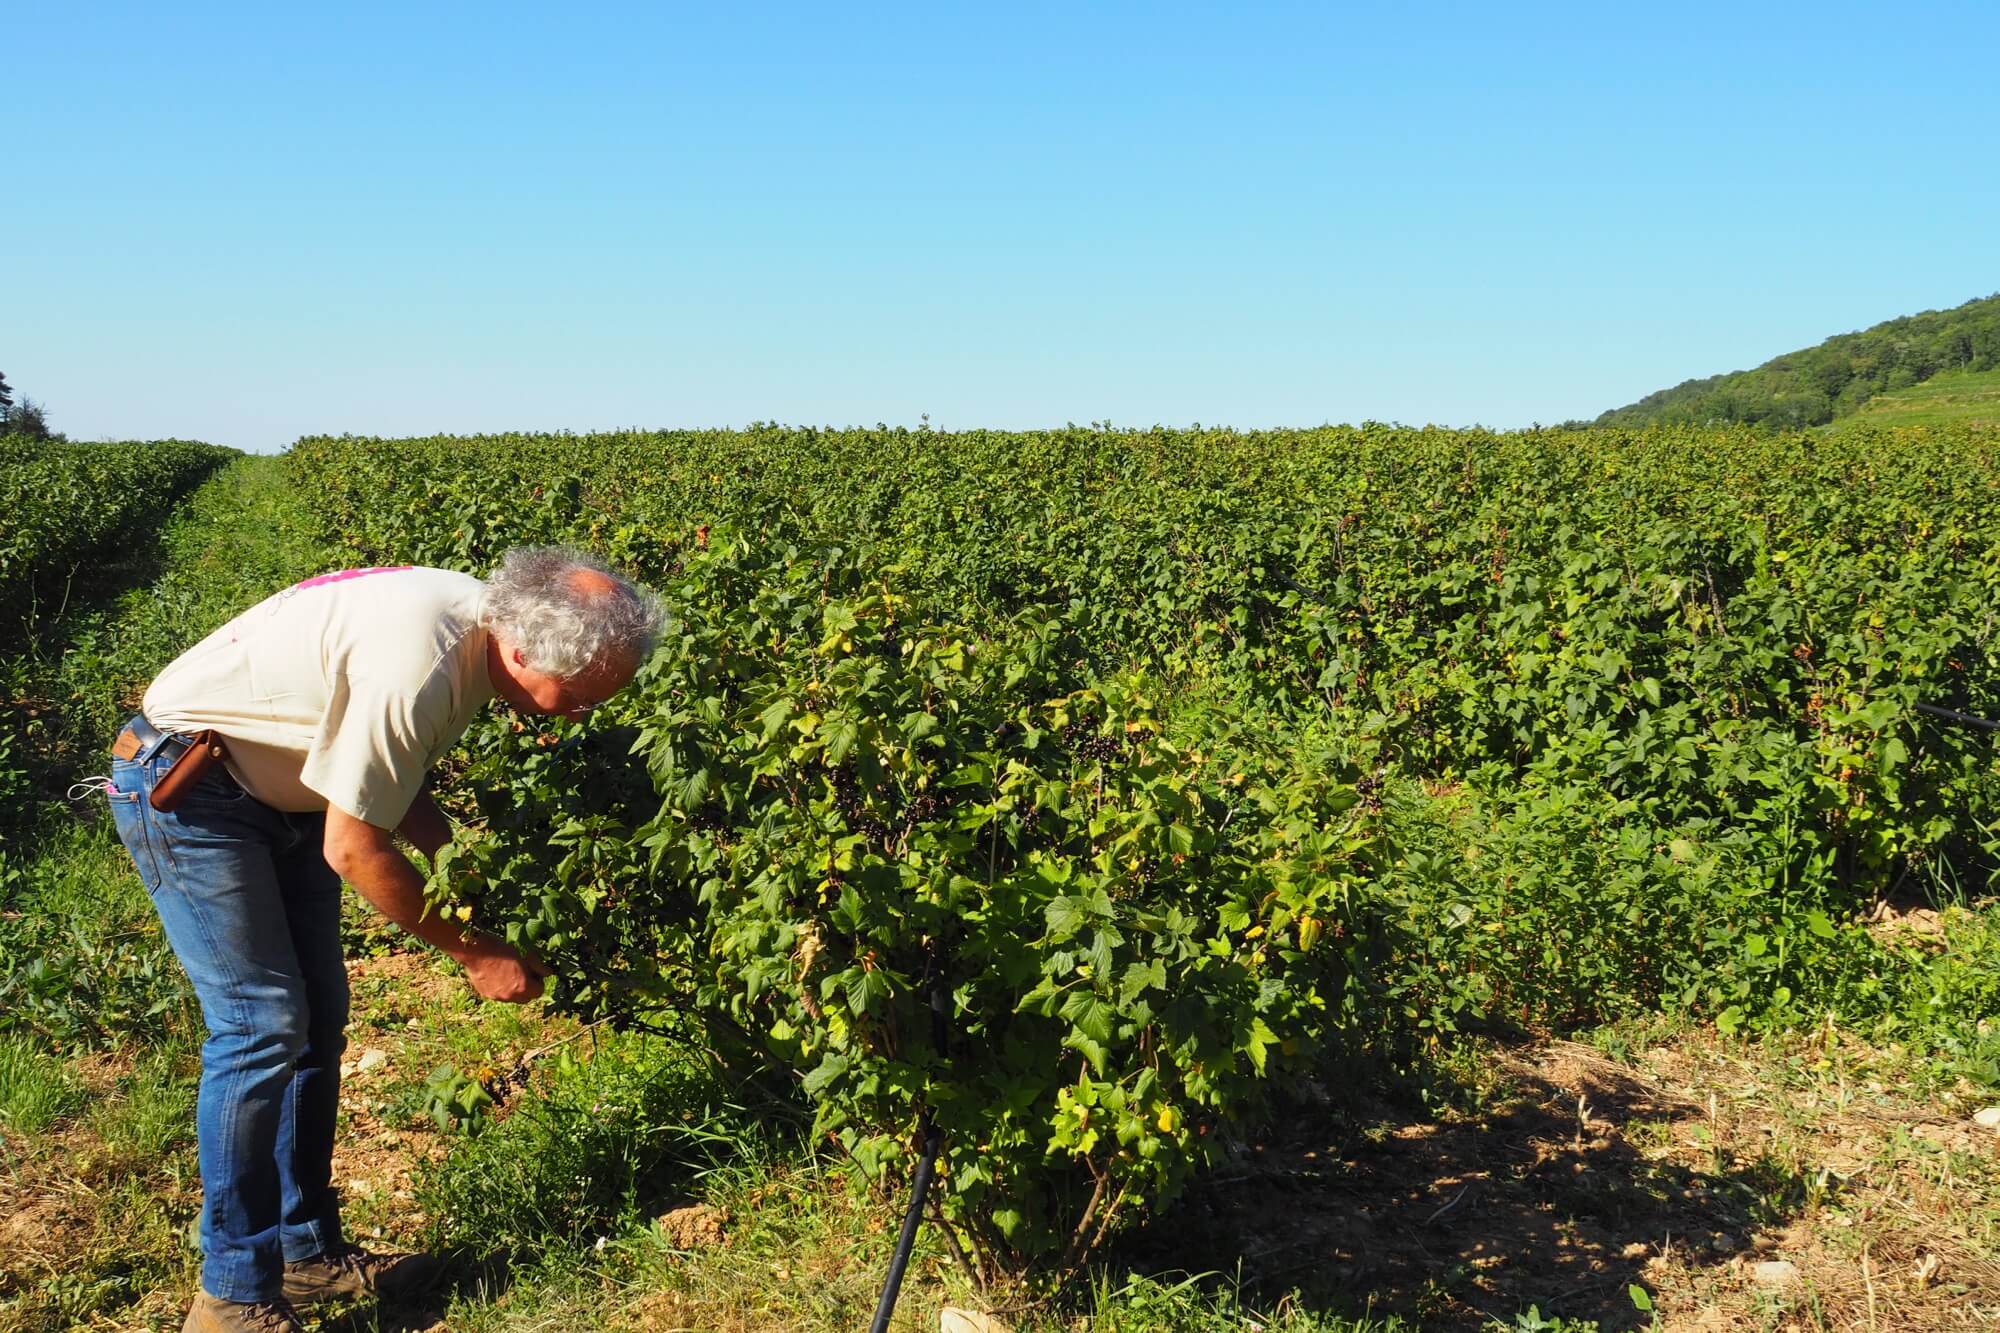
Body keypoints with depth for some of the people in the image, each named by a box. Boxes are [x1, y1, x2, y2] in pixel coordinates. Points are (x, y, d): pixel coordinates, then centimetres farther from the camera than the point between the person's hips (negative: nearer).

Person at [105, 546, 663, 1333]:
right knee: (263, 1023, -12)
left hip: (277, 788, 9)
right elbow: (352, 850, -25)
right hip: (182, 786, -9)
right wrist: (475, 953, -16)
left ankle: (307, 1251, 20)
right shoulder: (418, 670, -35)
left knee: (317, 1017, 9)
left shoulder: (480, 626, -7)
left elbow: (391, 787, 6)